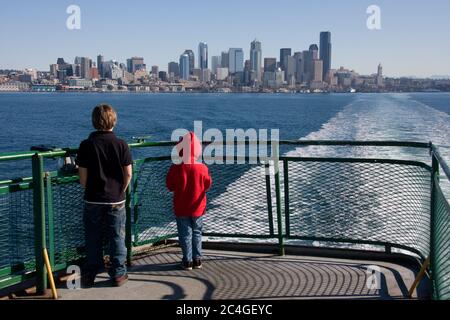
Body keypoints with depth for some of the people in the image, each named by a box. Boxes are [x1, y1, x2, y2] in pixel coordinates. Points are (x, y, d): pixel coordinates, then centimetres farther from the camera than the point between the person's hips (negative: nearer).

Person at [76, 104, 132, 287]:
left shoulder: (86, 145, -8)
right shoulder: (121, 145, -8)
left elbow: (82, 177, -7)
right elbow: (128, 173, -6)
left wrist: (89, 190, 12)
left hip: (93, 201, 1)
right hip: (116, 201, 0)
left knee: (93, 239, 12)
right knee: (117, 238, 10)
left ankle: (90, 275, 23)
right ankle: (118, 274, 17)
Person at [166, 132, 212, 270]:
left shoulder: (176, 168, -15)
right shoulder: (202, 168, -12)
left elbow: (170, 186, -5)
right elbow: (208, 185, 0)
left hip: (181, 208, -2)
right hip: (197, 207, 2)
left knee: (185, 234, 8)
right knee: (197, 233, 16)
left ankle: (187, 260, 9)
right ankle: (197, 259, 18)